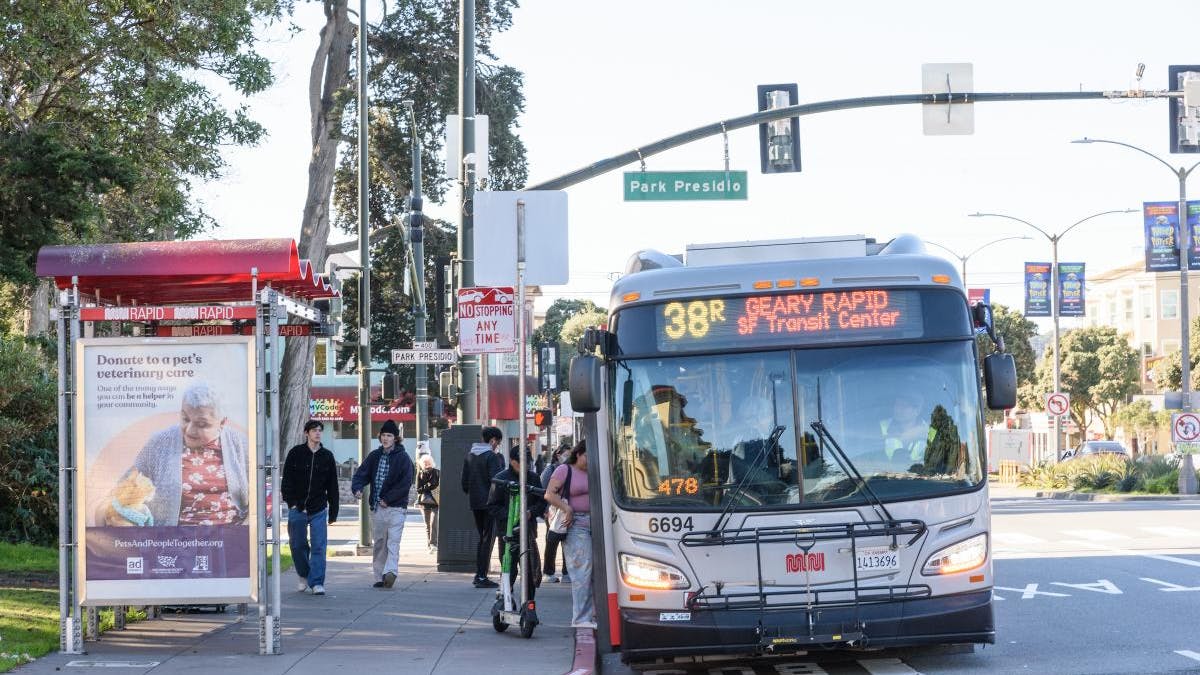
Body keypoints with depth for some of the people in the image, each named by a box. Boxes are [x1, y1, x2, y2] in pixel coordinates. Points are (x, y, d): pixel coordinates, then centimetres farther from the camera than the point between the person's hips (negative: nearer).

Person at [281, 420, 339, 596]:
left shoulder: (327, 456, 7)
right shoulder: (296, 453, 1)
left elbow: (332, 487, 10)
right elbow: (287, 480, 1)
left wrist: (333, 512, 8)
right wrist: (291, 502, -8)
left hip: (319, 510, 0)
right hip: (297, 508, 0)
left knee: (319, 546, -7)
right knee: (297, 545, 8)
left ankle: (317, 582, -5)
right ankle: (304, 576, 28)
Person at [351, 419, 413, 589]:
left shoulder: (403, 458, -3)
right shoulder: (374, 456, 11)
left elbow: (406, 484, -9)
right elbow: (362, 473, 5)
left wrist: (388, 499, -12)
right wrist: (357, 488, -16)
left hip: (396, 507, -5)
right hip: (377, 508, 5)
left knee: (393, 542, -16)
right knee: (379, 543, 7)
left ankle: (390, 571, -29)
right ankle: (380, 577, 10)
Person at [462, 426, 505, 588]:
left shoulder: (469, 456, 10)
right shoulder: (492, 457, -13)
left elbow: (464, 481, 13)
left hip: (474, 503, 7)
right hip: (489, 502, -7)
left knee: (482, 538, 18)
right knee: (488, 539, -2)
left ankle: (479, 574, 17)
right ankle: (482, 577, -6)